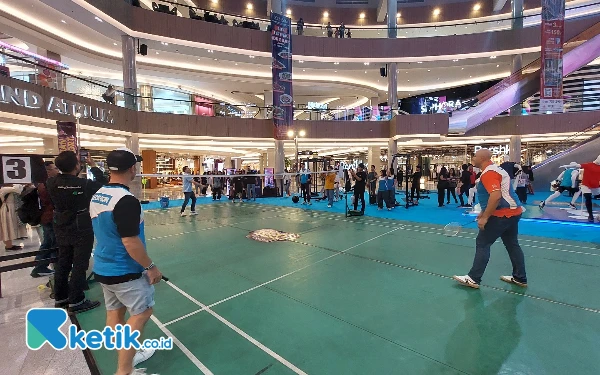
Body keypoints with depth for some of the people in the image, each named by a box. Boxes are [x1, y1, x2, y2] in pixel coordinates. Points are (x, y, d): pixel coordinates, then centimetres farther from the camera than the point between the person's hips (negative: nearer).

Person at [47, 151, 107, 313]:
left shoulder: (52, 183, -8)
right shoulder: (84, 184, -23)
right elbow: (103, 183, -6)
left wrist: (75, 170, 6)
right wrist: (93, 166, 0)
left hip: (61, 230, 6)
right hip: (82, 231, -6)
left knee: (63, 263, 18)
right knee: (79, 265, 3)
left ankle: (60, 297, 31)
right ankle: (76, 301, 12)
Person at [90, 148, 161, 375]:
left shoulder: (97, 196, 3)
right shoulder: (126, 200, -26)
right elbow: (130, 242, -27)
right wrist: (150, 267, -16)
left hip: (103, 268, 9)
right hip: (124, 271, -9)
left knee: (114, 312, 18)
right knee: (142, 312, 6)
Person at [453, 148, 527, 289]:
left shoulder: (488, 173, -17)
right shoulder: (494, 169, 16)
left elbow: (496, 196, -29)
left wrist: (485, 217, -24)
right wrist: (484, 212, 23)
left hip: (502, 214, -10)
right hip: (513, 212, 11)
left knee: (482, 244, -4)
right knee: (512, 245, 18)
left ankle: (473, 279, 2)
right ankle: (520, 278, 28)